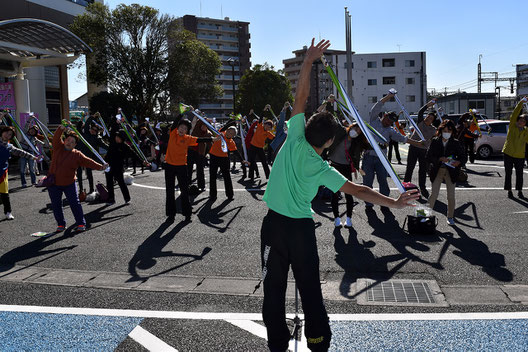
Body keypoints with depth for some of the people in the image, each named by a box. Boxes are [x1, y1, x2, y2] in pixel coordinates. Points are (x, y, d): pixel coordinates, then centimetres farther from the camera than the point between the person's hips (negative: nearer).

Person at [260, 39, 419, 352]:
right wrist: (394, 202, -5)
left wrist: (308, 61, 1)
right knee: (310, 288, 11)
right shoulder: (323, 170, -8)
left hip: (274, 224, 0)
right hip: (303, 228, 0)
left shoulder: (295, 141, -9)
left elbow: (301, 97, -3)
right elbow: (358, 191, -10)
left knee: (274, 287, 9)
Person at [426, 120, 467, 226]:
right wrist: (440, 159, -21)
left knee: (451, 196, 3)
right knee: (433, 194, -1)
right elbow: (428, 156, -6)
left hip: (450, 172, 0)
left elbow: (464, 156, 3)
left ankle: (450, 217, 18)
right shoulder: (435, 141, -1)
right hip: (437, 171, 0)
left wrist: (458, 162, -19)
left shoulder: (455, 143, -1)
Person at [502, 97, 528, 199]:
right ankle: (509, 191, 14)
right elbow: (515, 113, -11)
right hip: (508, 153, -2)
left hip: (520, 155, 2)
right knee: (508, 173, 4)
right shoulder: (512, 125, -1)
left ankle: (519, 191, 19)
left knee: (519, 174, 7)